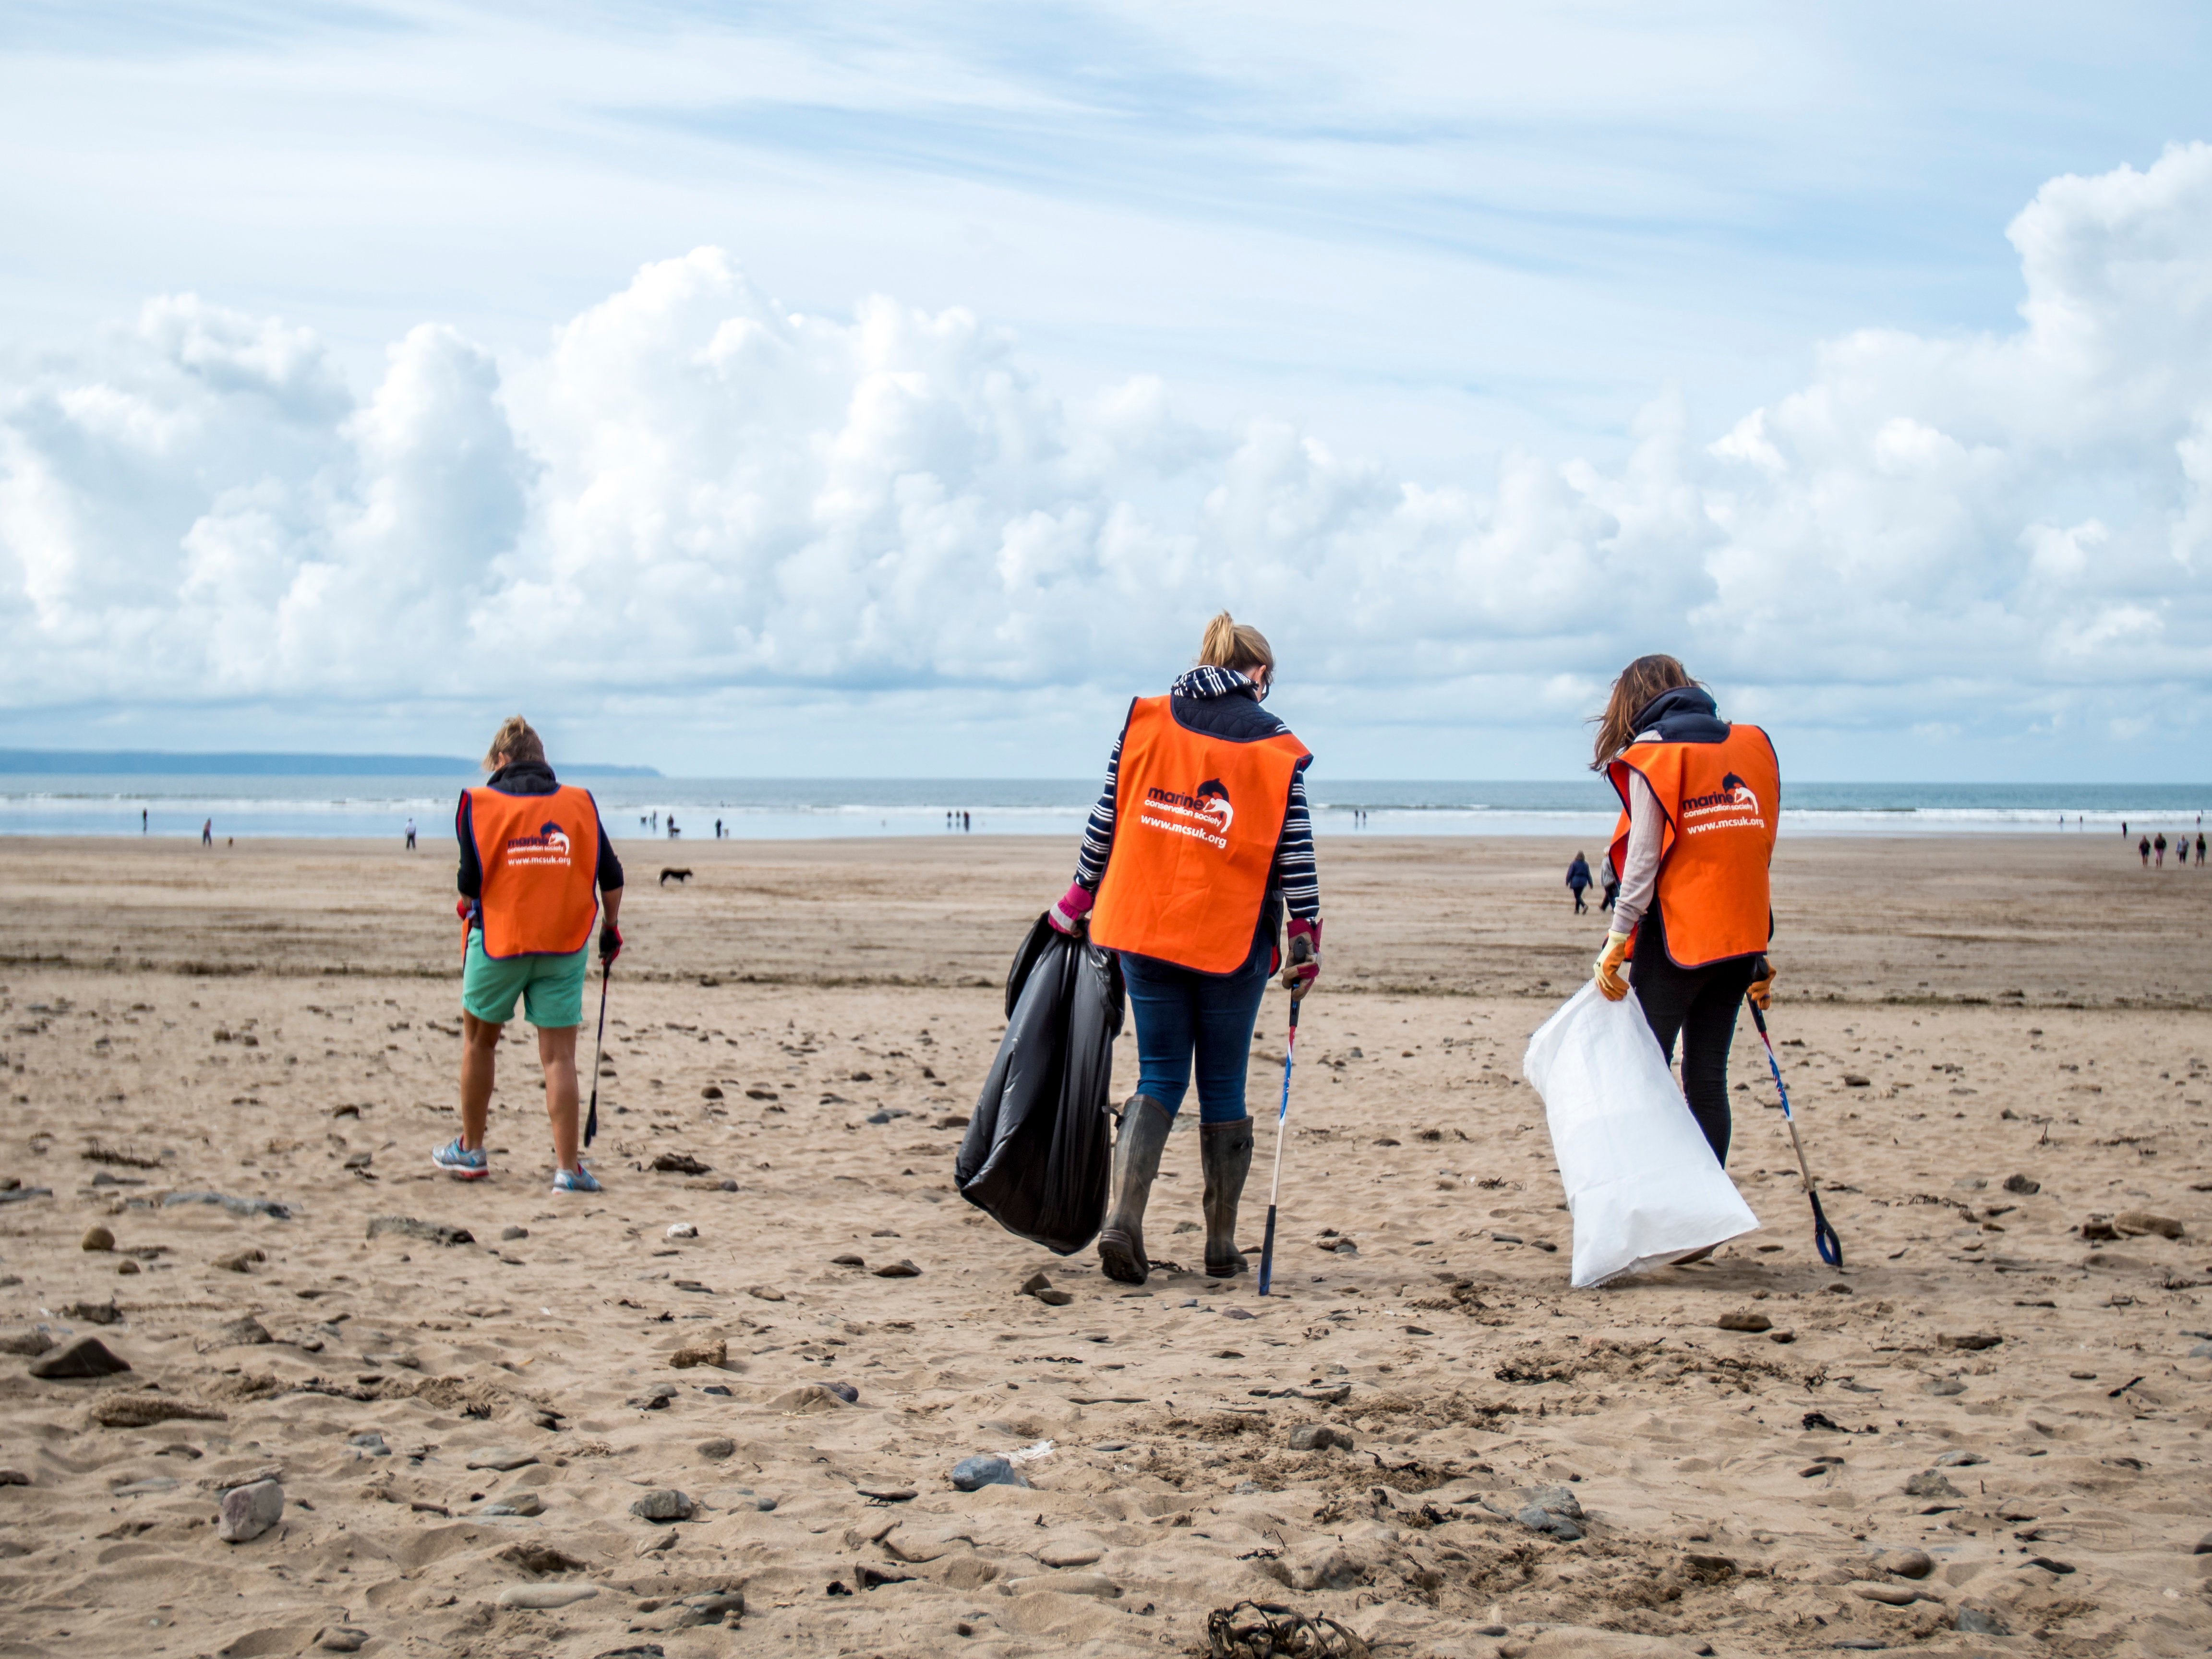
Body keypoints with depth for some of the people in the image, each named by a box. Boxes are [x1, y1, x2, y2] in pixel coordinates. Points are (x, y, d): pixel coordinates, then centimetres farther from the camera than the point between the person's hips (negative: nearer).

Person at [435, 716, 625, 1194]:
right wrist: (611, 929, 18)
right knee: (559, 1055, 2)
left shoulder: (479, 803, -2)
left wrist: (466, 907, 13)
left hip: (498, 940, -1)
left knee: (479, 1039, 18)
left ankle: (471, 1150, 28)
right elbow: (611, 877, 4)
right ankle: (568, 1168, -3)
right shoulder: (581, 803, 5)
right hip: (565, 945, 1)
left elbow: (470, 881, -8)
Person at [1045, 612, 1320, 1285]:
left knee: (1159, 1076, 9)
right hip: (1233, 938, -2)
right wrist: (1306, 939, 4)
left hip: (1144, 929, 2)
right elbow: (1295, 855, -3)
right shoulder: (1277, 748, -1)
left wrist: (1078, 901, 14)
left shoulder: (1143, 723, 4)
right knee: (1223, 1085, 9)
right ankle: (1221, 1245, 14)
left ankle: (1123, 1218, -9)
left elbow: (1105, 821, 5)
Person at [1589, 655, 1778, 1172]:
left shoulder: (1650, 754, -4)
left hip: (1676, 940, -5)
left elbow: (1644, 859, -10)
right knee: (1707, 1080, 8)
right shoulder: (1753, 746, 11)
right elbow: (1760, 852, 11)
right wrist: (1759, 953, 14)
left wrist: (1615, 946, -9)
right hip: (1739, 939, 5)